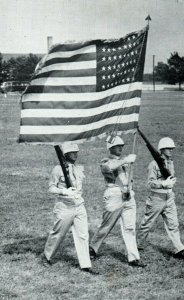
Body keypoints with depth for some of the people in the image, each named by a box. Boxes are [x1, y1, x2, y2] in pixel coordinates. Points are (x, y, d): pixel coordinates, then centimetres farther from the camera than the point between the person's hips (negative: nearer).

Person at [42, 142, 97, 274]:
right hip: (64, 208, -5)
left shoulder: (80, 168, 9)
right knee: (58, 234, 8)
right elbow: (51, 188, -9)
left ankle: (85, 265, 2)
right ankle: (47, 256, 31)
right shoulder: (58, 169, -9)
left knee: (83, 235, -1)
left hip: (79, 206, 5)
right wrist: (64, 191, -21)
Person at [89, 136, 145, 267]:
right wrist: (125, 160, -32)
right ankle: (92, 248, 24)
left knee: (130, 228, 0)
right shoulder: (106, 162, -1)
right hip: (113, 198, -5)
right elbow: (107, 168, -25)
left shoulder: (125, 161, 17)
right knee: (106, 227, 4)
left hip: (128, 198, 5)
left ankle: (134, 258, 0)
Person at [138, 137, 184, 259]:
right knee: (147, 224, 7)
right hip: (156, 199, -6)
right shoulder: (154, 164, -12)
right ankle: (140, 244, 25)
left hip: (169, 199, 6)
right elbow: (150, 183, -18)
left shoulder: (171, 163, 10)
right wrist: (164, 183, -26)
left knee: (173, 224, 0)